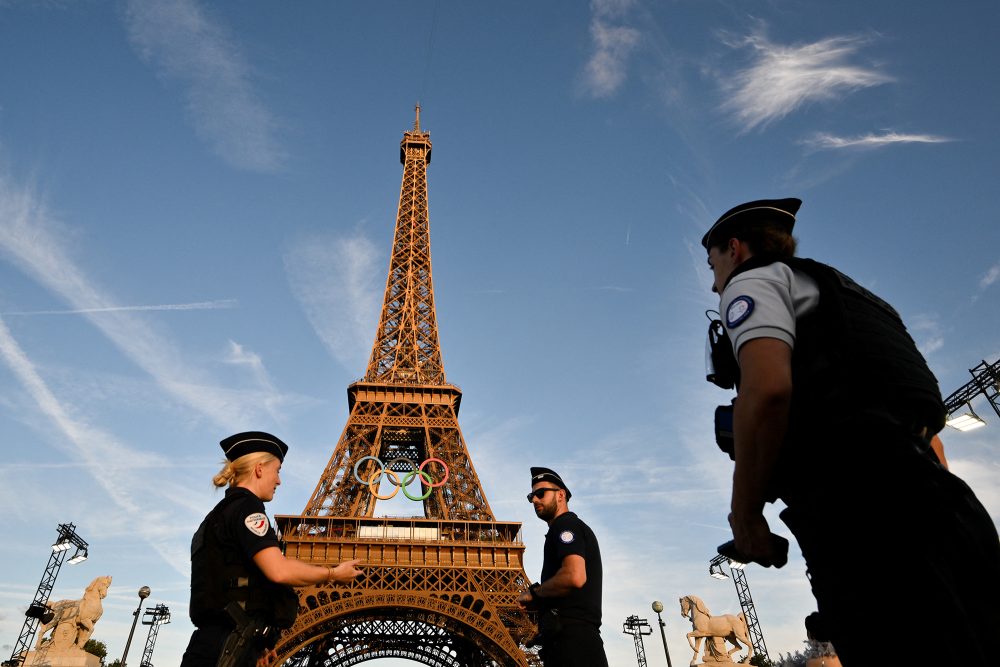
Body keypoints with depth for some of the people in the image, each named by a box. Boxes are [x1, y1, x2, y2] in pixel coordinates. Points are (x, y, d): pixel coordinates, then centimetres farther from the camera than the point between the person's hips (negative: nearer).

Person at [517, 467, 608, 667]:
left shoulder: (566, 525, -6)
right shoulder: (578, 528, 25)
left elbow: (574, 577, -24)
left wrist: (533, 593, -8)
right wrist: (540, 601, 15)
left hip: (570, 636, -10)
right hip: (579, 635, 10)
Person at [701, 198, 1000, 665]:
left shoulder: (754, 279, 6)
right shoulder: (845, 294, 33)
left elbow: (768, 388, -16)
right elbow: (925, 413, 28)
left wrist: (744, 514, -6)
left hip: (866, 519, -10)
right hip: (931, 502, 10)